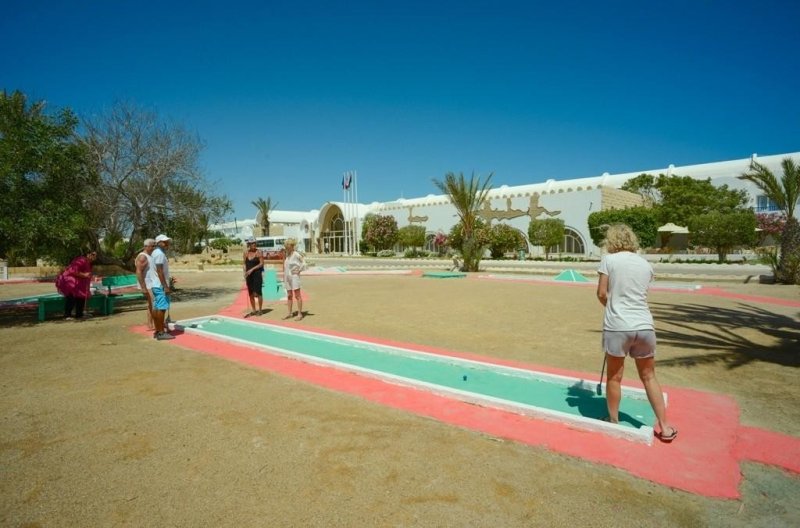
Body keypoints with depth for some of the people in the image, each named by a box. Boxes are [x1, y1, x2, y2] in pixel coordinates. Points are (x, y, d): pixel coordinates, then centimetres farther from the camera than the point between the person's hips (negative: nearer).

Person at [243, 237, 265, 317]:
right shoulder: (246, 252, 6)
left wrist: (252, 269, -15)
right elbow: (244, 263, 10)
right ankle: (253, 310, 21)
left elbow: (261, 263, -9)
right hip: (249, 274, 5)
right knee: (250, 293, 10)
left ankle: (260, 310, 7)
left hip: (257, 273, -5)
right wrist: (245, 272, -4)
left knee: (258, 292, -6)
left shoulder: (258, 252, -7)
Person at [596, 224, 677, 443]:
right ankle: (664, 426, 26)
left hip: (617, 326, -4)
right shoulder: (646, 264, 9)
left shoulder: (609, 260, -5)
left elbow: (601, 294, -5)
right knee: (649, 376, 18)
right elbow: (638, 294, 12)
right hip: (644, 325, 4)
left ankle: (613, 423, 25)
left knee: (614, 377, 11)